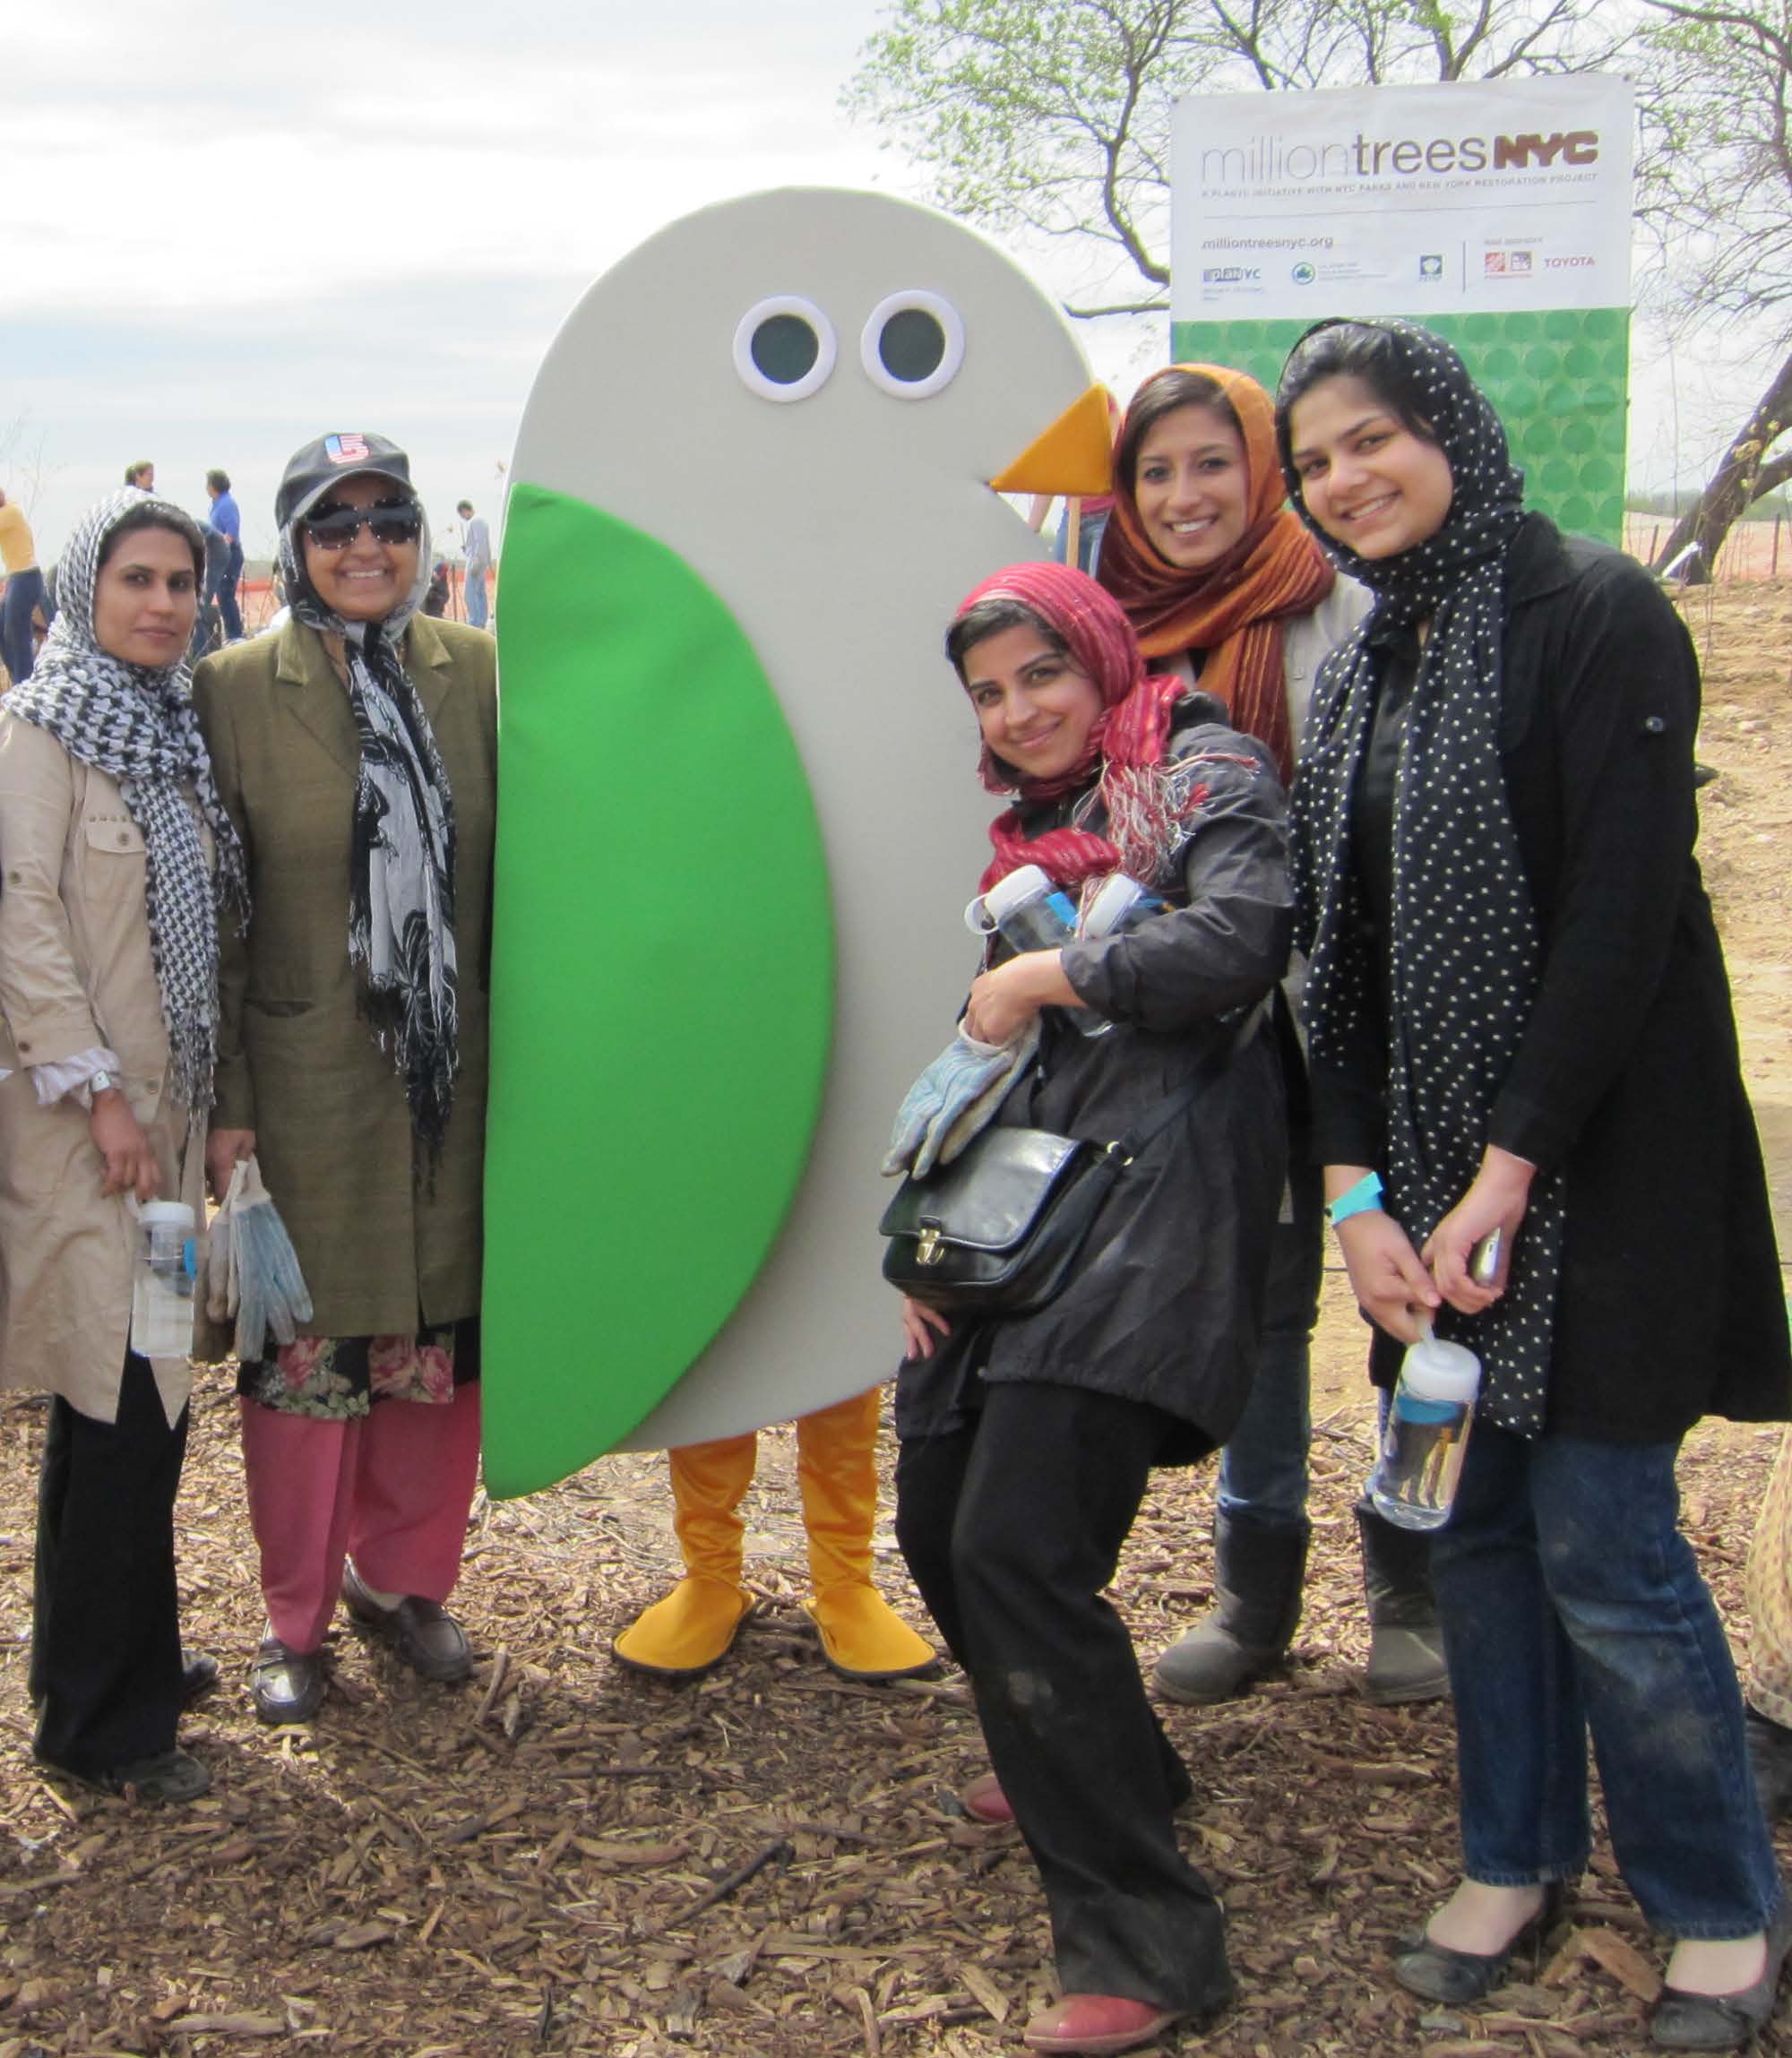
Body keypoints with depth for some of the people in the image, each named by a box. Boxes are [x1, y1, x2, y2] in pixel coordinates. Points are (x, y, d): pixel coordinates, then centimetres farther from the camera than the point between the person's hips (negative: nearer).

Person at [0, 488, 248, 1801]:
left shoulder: (172, 733, 15)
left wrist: (210, 1102, 13)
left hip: (168, 1107, 7)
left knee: (141, 1399, 13)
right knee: (120, 1412, -6)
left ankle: (122, 1658, 27)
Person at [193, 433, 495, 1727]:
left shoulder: (476, 672, 4)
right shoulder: (236, 689, -4)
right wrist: (224, 1104, -8)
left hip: (455, 1074, 3)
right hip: (307, 1075, -2)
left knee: (442, 1338, 10)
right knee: (308, 1347, 5)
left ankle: (404, 1578, 32)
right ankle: (296, 1619, 24)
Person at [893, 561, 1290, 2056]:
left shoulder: (1206, 769, -3)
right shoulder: (1030, 827, 20)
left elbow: (1238, 939, -22)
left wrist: (1039, 976, -10)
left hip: (1150, 1200, -8)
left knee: (1019, 1551, -17)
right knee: (942, 1525, 13)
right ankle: (1082, 1760, 40)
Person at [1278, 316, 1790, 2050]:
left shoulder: (1596, 615, -9)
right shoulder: (1361, 672, 12)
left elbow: (1622, 915, -16)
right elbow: (1336, 949, 9)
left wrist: (1509, 1175, -18)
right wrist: (1356, 1194, -2)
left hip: (1598, 1153, -6)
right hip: (1432, 1165, 7)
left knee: (1600, 1541, -3)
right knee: (1475, 1527, 12)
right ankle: (1515, 1855, 29)